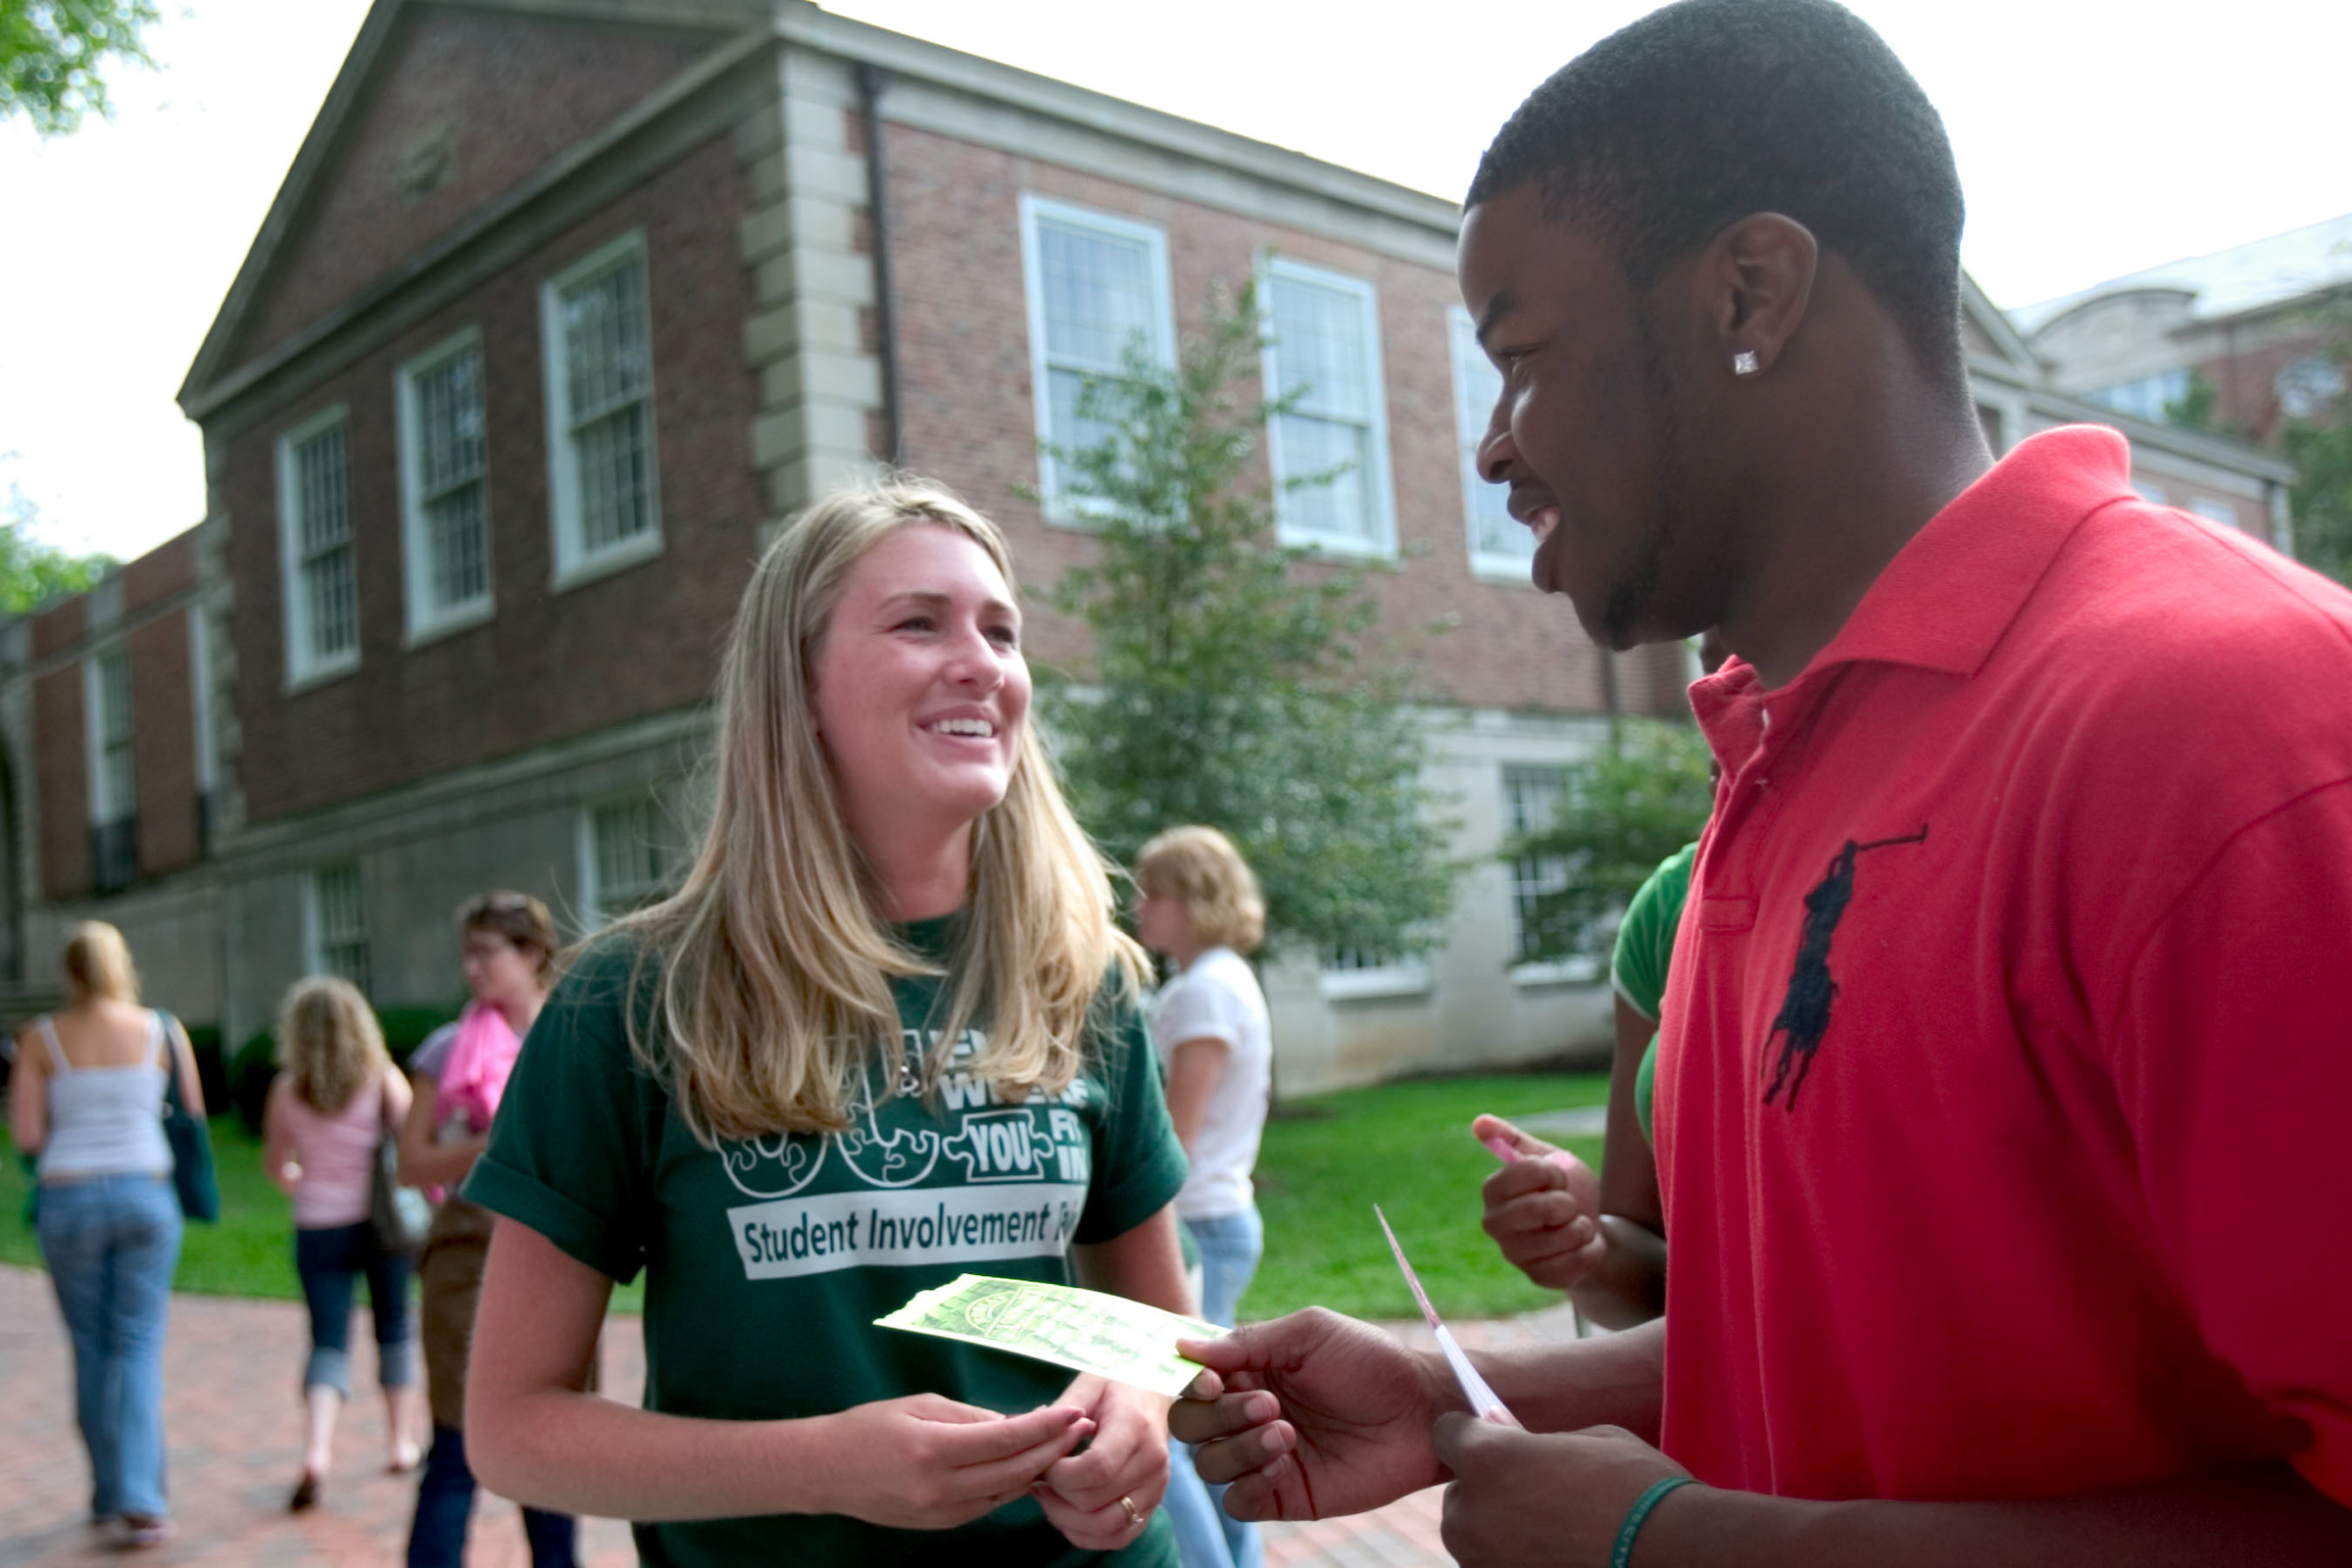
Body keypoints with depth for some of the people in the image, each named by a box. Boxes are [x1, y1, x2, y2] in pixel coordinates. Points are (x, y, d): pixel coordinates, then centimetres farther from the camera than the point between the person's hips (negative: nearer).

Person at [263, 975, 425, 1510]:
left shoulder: (286, 1090, -3)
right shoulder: (383, 1079, -7)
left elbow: (275, 1164, 9)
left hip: (318, 1228, 1)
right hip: (382, 1222, 0)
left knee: (327, 1341, 3)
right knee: (393, 1329, 16)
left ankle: (316, 1450, -17)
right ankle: (402, 1443, 23)